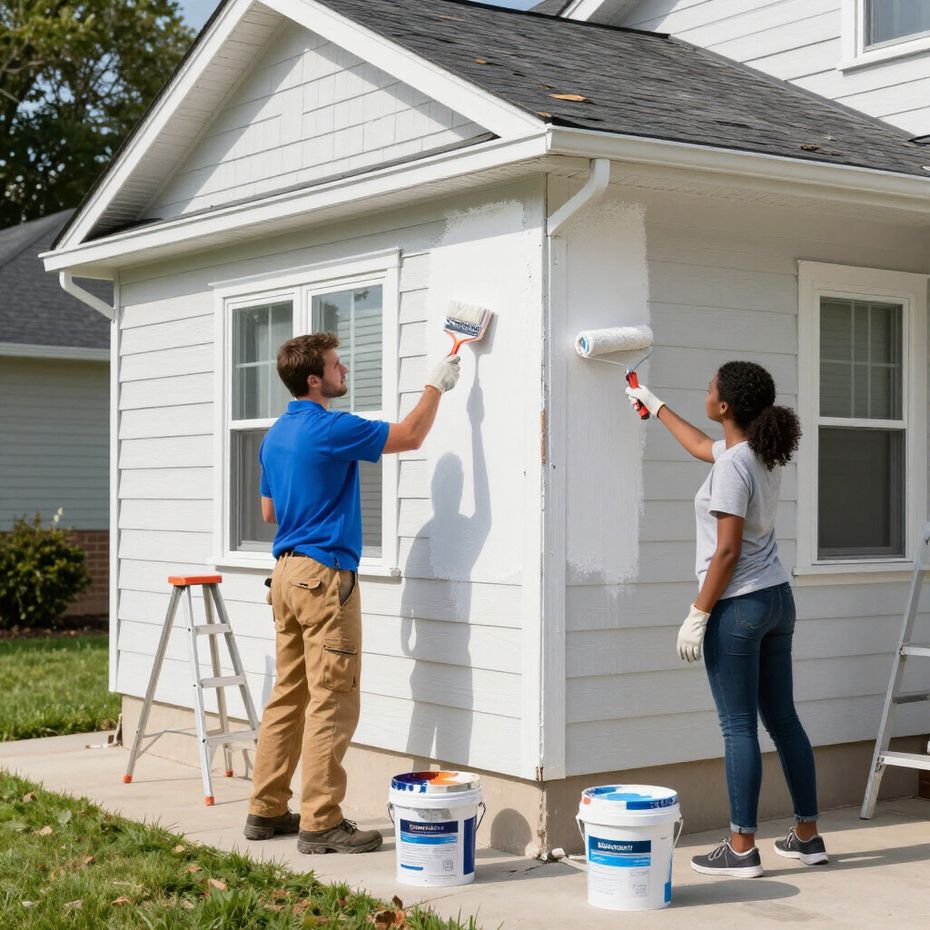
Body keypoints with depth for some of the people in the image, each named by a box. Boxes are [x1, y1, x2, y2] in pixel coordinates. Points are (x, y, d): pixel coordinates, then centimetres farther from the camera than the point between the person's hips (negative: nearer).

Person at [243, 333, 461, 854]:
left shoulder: (276, 436, 13)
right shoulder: (330, 429, -14)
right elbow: (410, 436, -7)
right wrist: (438, 385, 5)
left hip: (287, 571, 9)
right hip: (325, 575, -9)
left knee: (288, 696, 13)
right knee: (332, 703, -6)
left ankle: (268, 810, 17)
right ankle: (321, 824, -4)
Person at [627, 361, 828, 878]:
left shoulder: (733, 466, -18)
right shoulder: (765, 453, 9)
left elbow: (727, 550, -20)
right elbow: (701, 447, 29)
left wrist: (698, 614, -14)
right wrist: (655, 406, 40)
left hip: (739, 607, -9)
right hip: (778, 601, 9)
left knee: (740, 726, -4)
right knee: (782, 719, 14)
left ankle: (742, 849, 1)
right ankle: (808, 835, 22)